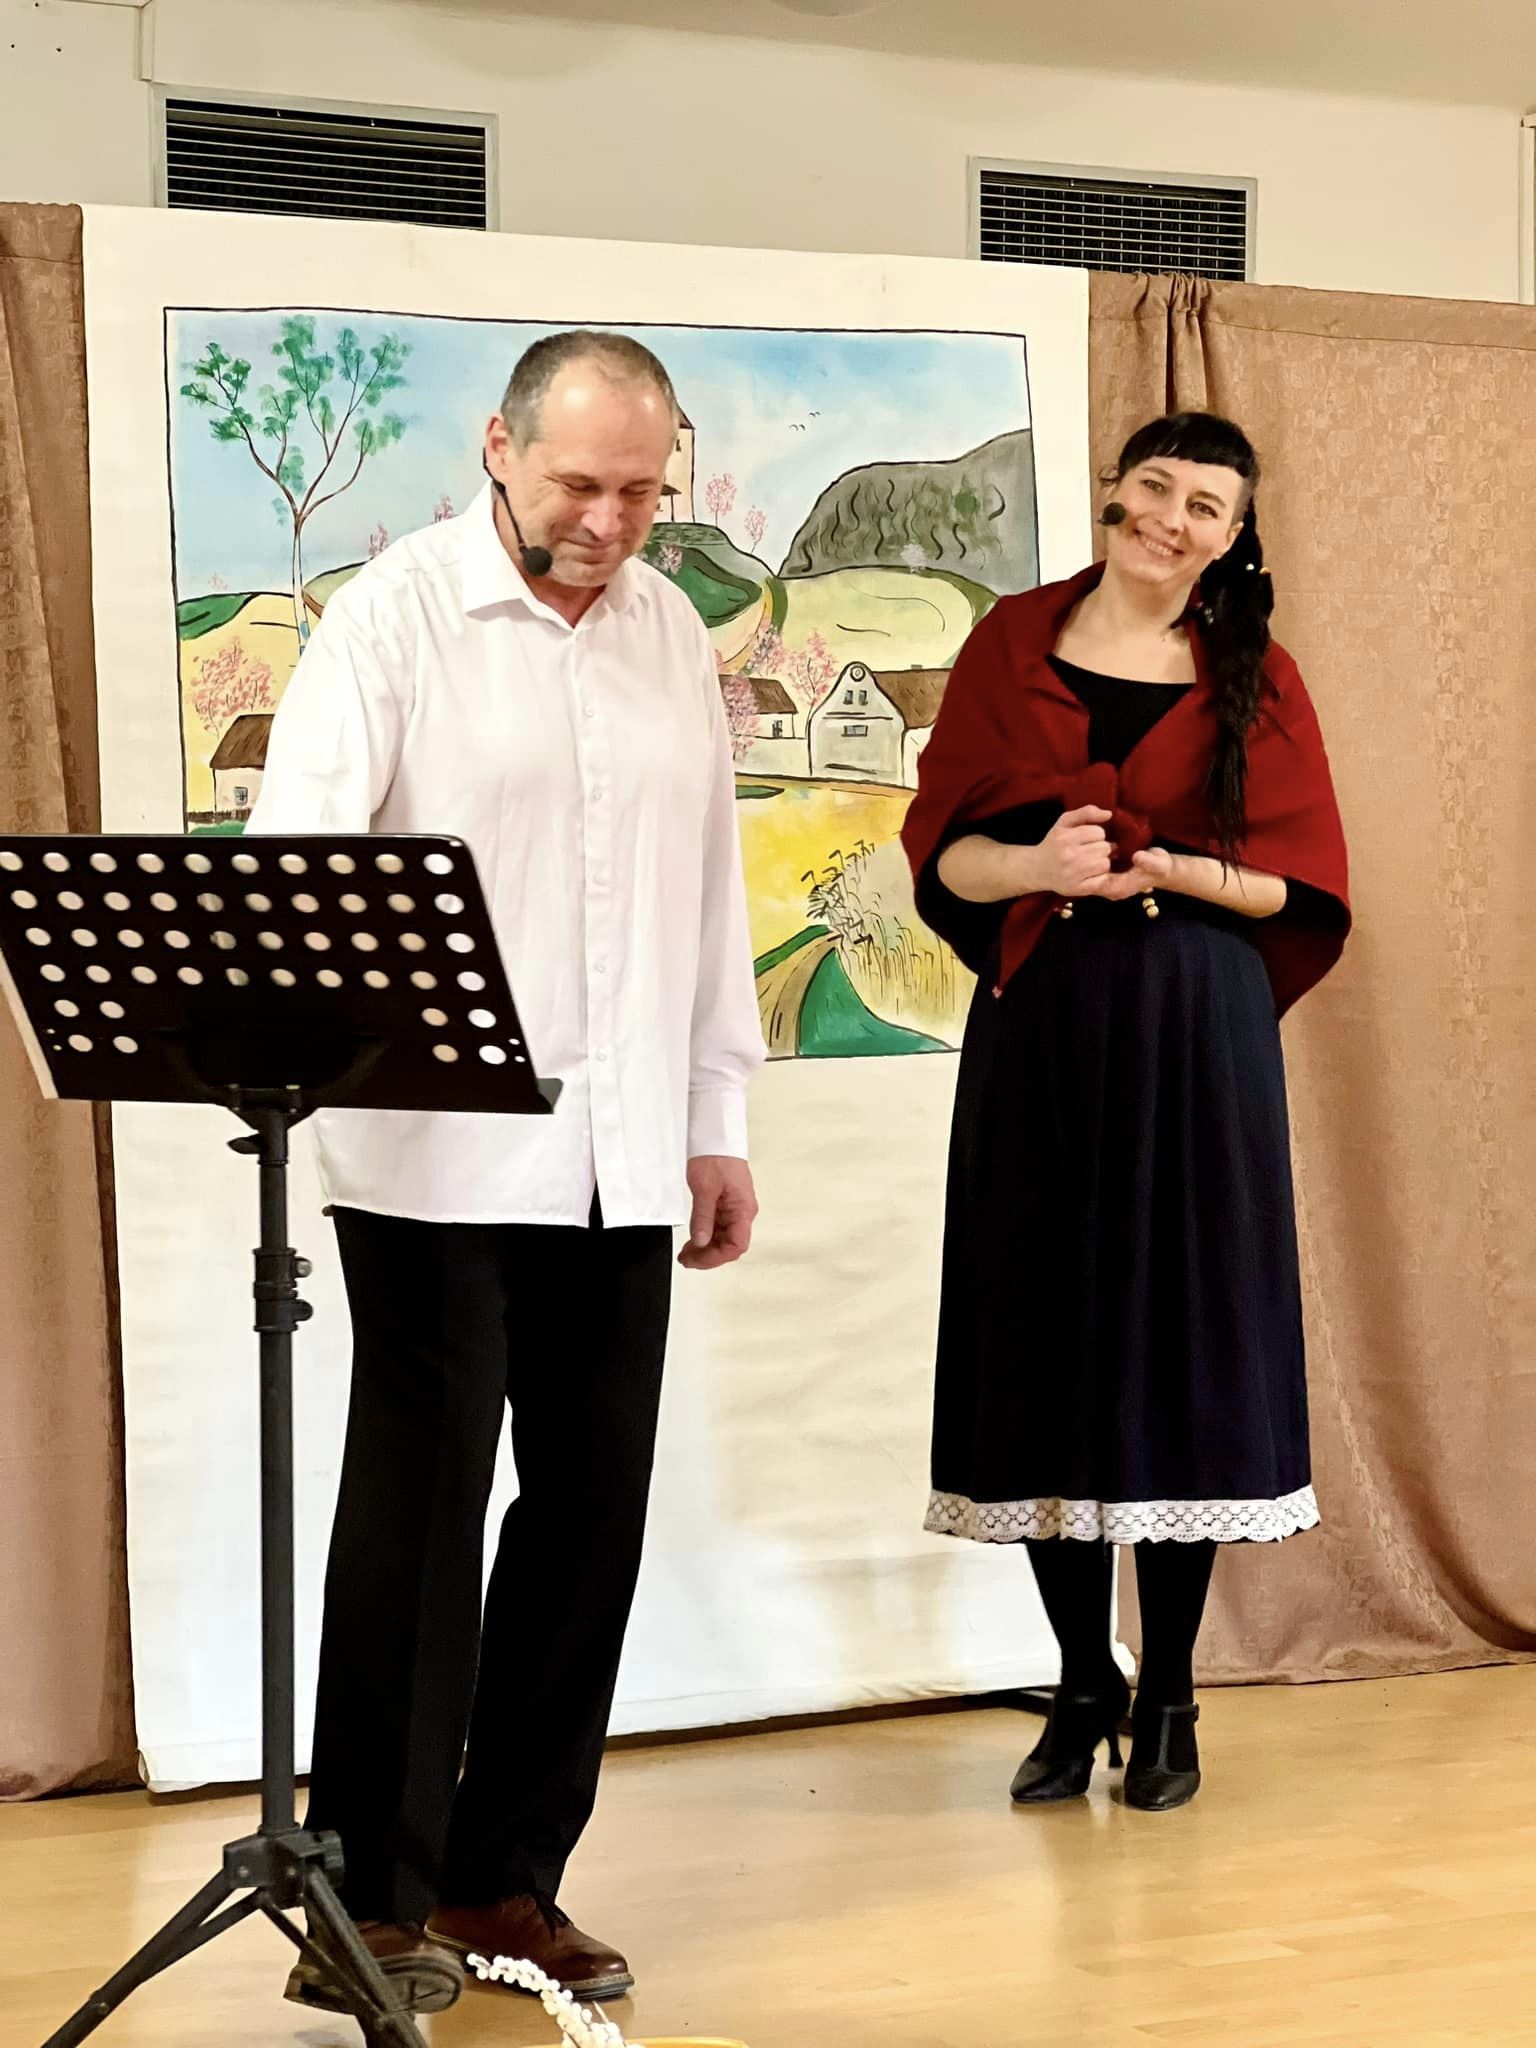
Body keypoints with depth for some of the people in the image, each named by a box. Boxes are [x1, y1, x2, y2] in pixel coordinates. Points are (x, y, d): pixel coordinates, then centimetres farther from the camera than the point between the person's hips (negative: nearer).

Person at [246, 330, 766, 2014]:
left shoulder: (672, 636, 13)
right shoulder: (392, 617, -4)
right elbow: (299, 848, -14)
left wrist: (717, 1122, 16)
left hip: (617, 1163, 6)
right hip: (435, 1156, -6)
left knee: (591, 1506, 7)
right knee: (418, 1509, -4)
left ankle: (505, 1877, 18)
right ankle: (371, 1901, 6)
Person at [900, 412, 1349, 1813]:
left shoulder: (1253, 677, 4)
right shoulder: (1013, 646, 7)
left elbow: (1298, 886, 2)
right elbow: (942, 848, 5)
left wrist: (1166, 871, -14)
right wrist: (1041, 865, -14)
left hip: (1193, 1038, -1)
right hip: (1036, 1030, 1)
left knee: (1182, 1341, 1)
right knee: (1045, 1340, 4)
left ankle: (1168, 1701, 12)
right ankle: (1082, 1690, 17)